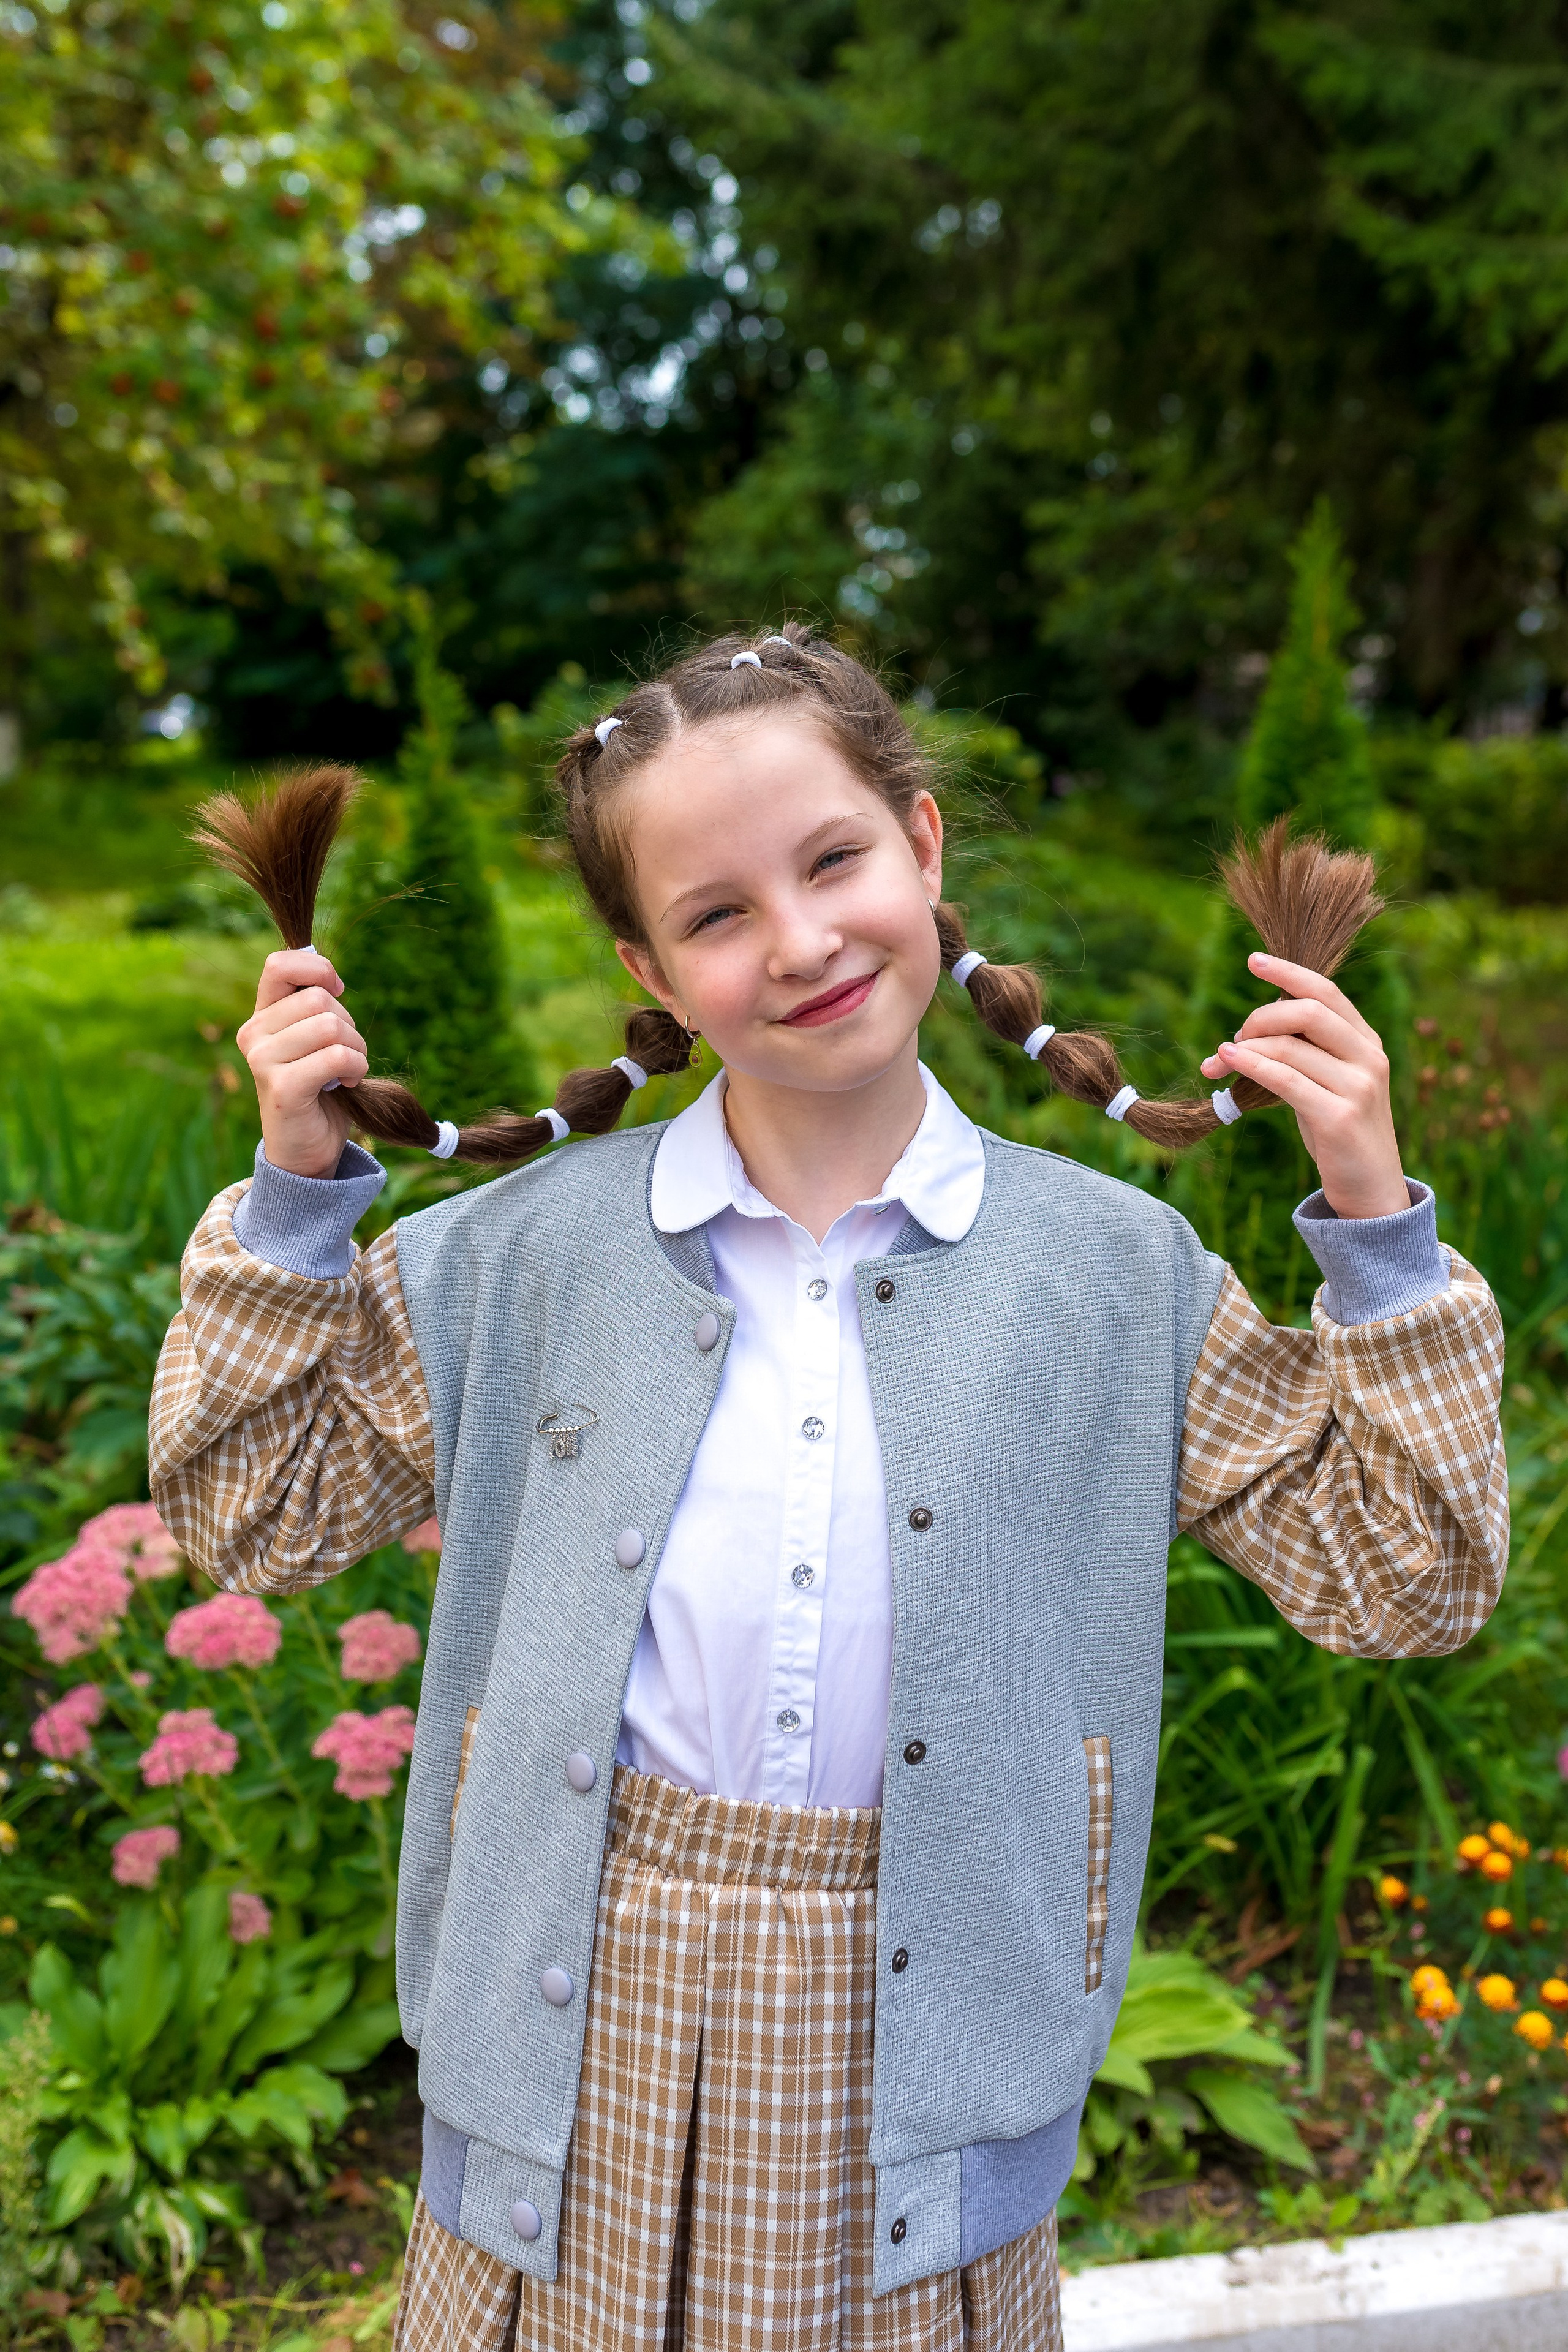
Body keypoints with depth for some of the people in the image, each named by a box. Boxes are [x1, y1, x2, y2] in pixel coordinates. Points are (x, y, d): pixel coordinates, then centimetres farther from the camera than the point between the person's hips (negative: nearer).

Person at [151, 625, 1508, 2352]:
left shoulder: (1113, 1270, -5)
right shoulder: (533, 1247, -3)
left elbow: (1400, 1580, -2)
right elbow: (253, 1514, 3)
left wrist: (1374, 1222, -11)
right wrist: (297, 1190, -6)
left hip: (915, 2033, 0)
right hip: (581, 2006, 1)